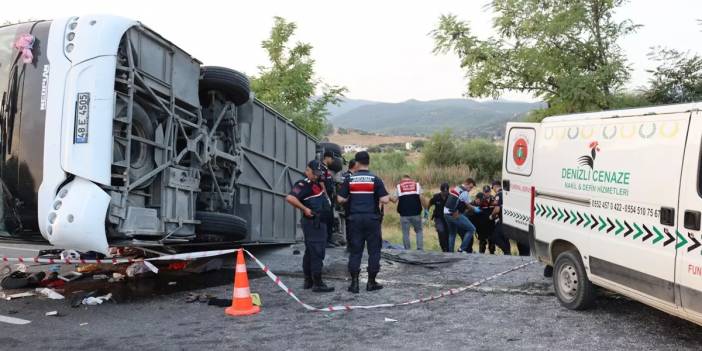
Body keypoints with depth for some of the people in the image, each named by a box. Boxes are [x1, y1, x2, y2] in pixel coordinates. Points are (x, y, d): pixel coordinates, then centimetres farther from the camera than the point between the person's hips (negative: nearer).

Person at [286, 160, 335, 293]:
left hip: (319, 222, 10)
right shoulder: (303, 184, -12)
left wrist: (322, 185, 12)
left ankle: (308, 281, 22)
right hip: (312, 222, -10)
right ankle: (317, 283, -8)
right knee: (317, 252, -10)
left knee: (310, 252, 14)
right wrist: (304, 209, -21)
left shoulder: (317, 184, 16)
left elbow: (326, 201, 21)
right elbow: (290, 198, -26)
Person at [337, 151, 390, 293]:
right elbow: (384, 200, -10)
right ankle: (371, 282, 11)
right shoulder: (375, 179, -4)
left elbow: (340, 199, -1)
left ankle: (354, 283, 5)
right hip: (372, 219, -1)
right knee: (374, 250, 8)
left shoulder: (349, 179, 0)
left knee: (355, 251, 7)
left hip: (355, 219, 2)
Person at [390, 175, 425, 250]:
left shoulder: (398, 186, 7)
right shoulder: (417, 184, 9)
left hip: (404, 214, -1)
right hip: (416, 213, 1)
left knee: (405, 233, 6)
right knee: (419, 231, 14)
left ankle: (407, 250, 7)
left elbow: (395, 200, 1)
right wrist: (424, 208, 8)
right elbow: (421, 198, 1)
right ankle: (420, 248, 4)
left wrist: (390, 198, 17)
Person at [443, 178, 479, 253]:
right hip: (455, 215, -9)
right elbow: (468, 206, -1)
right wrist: (475, 209, 17)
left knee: (452, 233, 24)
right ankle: (462, 249, -2)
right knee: (471, 229, -2)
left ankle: (450, 252, 25)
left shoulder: (455, 188, 16)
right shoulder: (464, 193, -9)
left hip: (446, 213, 9)